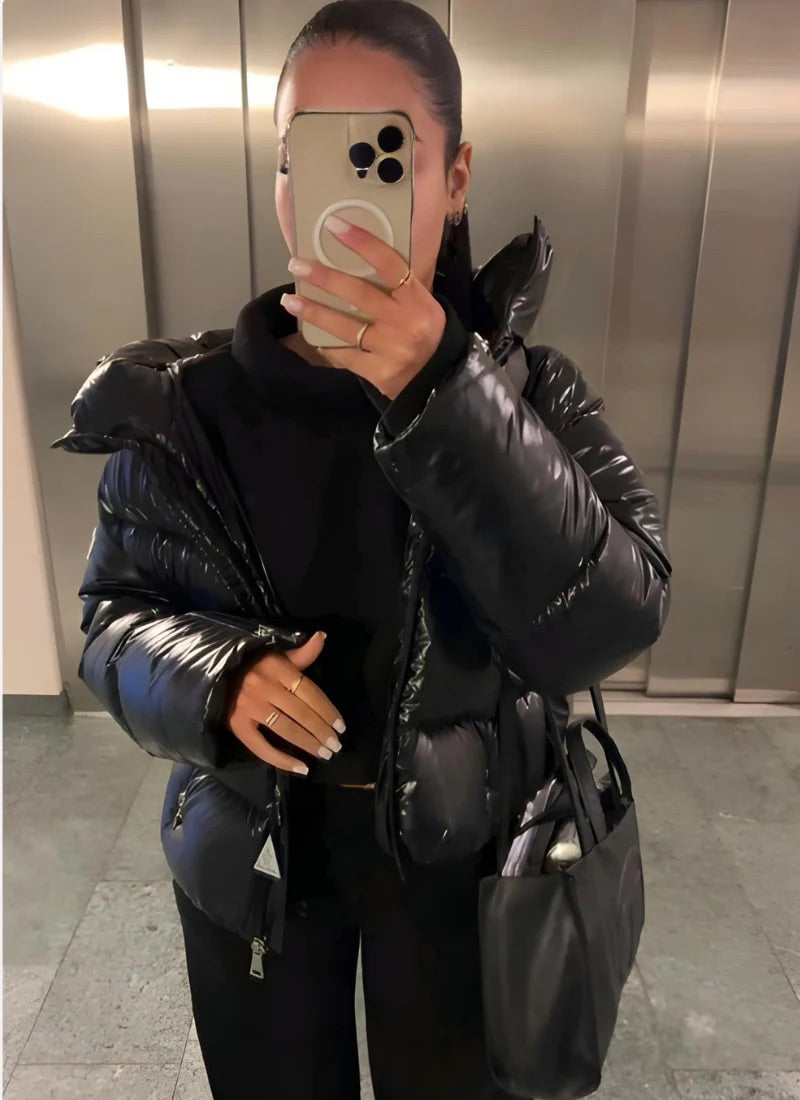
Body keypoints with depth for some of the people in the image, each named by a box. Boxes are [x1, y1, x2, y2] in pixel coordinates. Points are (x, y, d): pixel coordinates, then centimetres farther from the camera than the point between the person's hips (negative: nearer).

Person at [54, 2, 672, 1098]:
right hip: (250, 844, 1)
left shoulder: (524, 386, -14)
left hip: (456, 843, 0)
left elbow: (607, 627, -27)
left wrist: (443, 399, -37)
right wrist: (213, 678, -28)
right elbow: (118, 617, -6)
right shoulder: (187, 403, -12)